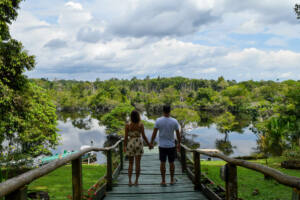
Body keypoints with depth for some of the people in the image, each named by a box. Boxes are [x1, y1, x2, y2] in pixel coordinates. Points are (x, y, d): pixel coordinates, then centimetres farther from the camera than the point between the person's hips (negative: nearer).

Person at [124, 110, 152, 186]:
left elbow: (126, 137, -5)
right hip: (138, 144, 0)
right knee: (138, 163, 7)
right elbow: (144, 136, -7)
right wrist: (149, 144, 5)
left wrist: (124, 146, 6)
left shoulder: (127, 125, -6)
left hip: (130, 144, 1)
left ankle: (130, 181, 3)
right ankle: (136, 181, 9)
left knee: (131, 164, 10)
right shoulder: (141, 125, -6)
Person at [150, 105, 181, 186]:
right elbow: (178, 134, 0)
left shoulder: (158, 121, -9)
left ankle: (163, 181, 10)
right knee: (171, 163, 13)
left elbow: (154, 133, -6)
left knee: (162, 163, 6)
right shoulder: (174, 121, -7)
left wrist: (151, 143, 5)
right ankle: (172, 180, 22)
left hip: (162, 146, -1)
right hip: (171, 145, 1)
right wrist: (179, 144, 14)